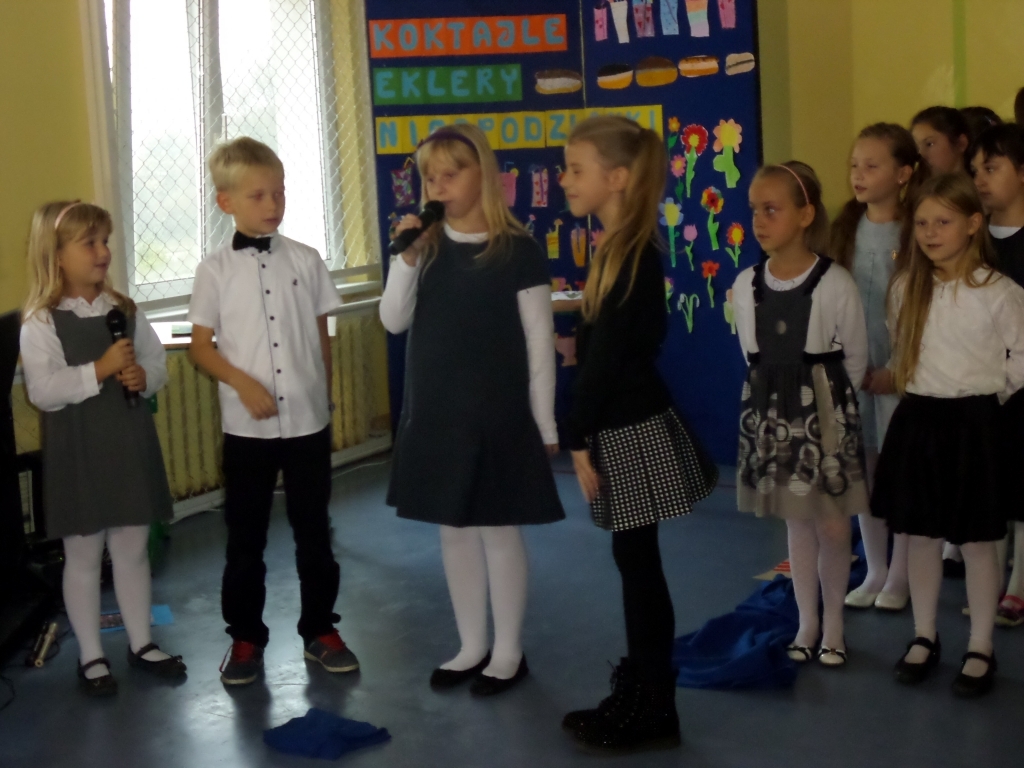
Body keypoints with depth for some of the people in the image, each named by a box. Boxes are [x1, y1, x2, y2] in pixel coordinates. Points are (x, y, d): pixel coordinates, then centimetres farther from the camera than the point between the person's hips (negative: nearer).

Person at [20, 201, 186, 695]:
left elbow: (158, 363, 11)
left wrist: (144, 377, -11)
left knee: (133, 549, 14)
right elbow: (43, 391, -21)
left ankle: (141, 643, 28)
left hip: (130, 444, 5)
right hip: (78, 453, -4)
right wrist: (100, 369, -26)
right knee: (83, 557, 8)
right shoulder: (41, 323, -11)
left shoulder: (125, 311, 5)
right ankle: (91, 657, 20)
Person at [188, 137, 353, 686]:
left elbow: (322, 337, 8)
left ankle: (320, 630, 25)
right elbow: (200, 346, 0)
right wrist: (243, 384, -14)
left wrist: (324, 396, 9)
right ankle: (245, 637, 22)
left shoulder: (306, 261, 1)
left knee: (314, 531, 11)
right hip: (246, 425, -1)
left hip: (308, 420, 1)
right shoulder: (215, 269, -2)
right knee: (245, 536, 9)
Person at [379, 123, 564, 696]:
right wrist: (406, 259, -13)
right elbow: (395, 322, 0)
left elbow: (539, 341, -8)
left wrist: (545, 423, -8)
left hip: (498, 414, -5)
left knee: (499, 529, 3)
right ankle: (473, 646, 26)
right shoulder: (429, 246, 5)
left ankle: (509, 652, 18)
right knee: (454, 530, 12)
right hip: (435, 414, 5)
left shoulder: (518, 249, -9)